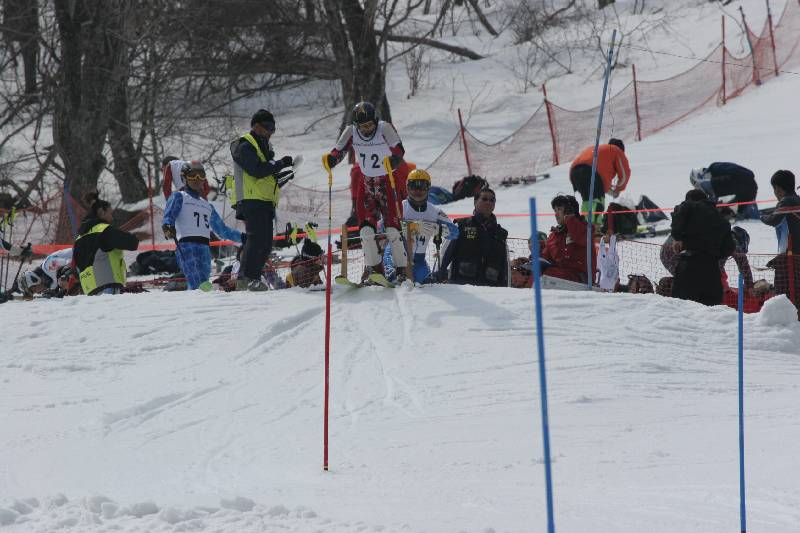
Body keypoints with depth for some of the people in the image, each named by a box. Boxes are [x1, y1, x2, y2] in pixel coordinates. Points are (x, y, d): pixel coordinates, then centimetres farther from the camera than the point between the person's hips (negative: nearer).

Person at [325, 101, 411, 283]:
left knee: (392, 228, -10)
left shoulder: (385, 129, -20)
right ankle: (374, 267, 8)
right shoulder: (351, 133, -8)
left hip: (388, 181, -4)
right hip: (366, 182, 4)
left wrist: (394, 160, -53)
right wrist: (330, 160, -29)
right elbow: (338, 151, -6)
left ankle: (402, 269, -2)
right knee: (366, 228, -3)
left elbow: (398, 150, -30)